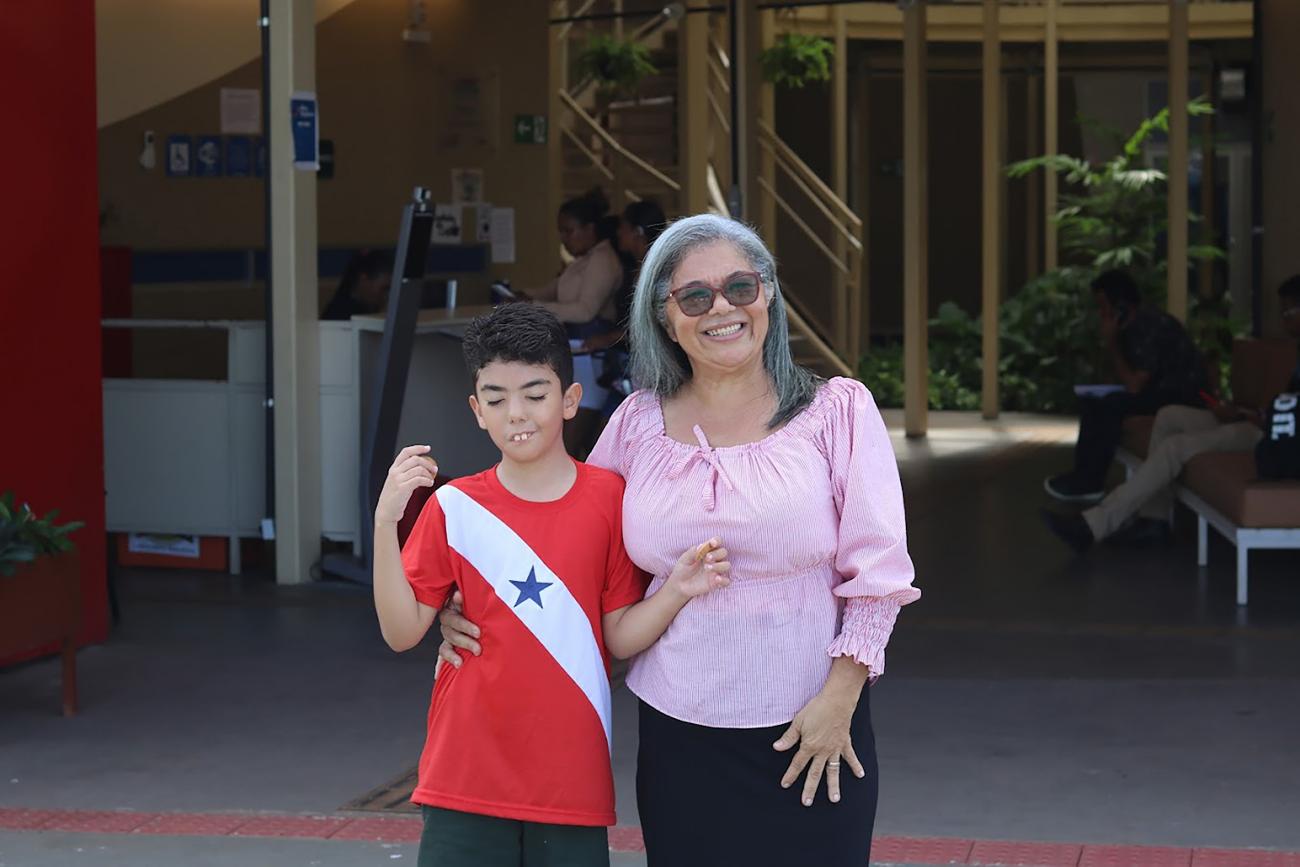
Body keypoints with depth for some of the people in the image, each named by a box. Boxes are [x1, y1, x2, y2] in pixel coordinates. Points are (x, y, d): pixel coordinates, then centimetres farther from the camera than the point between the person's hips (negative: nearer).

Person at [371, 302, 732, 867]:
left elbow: (620, 637, 3)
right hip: (467, 779, 0)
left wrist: (676, 591, -15)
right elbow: (402, 631, -3)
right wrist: (385, 522, -12)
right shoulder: (454, 507, 0)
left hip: (571, 775, 0)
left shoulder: (608, 498, 1)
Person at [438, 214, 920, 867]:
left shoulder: (838, 410, 1)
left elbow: (877, 569, -2)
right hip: (677, 734, 2)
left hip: (810, 737, -2)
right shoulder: (638, 423, 7)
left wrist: (838, 699, -9)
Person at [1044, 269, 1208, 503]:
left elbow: (1134, 385, -26)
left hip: (1184, 396, -10)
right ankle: (1083, 474, 1)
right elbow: (1134, 381, 12)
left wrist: (1111, 342, -19)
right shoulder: (1133, 325, 6)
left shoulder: (1149, 327, -23)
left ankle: (1091, 482, -16)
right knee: (1091, 402, 6)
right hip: (1160, 390, 10)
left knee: (1113, 405, -25)